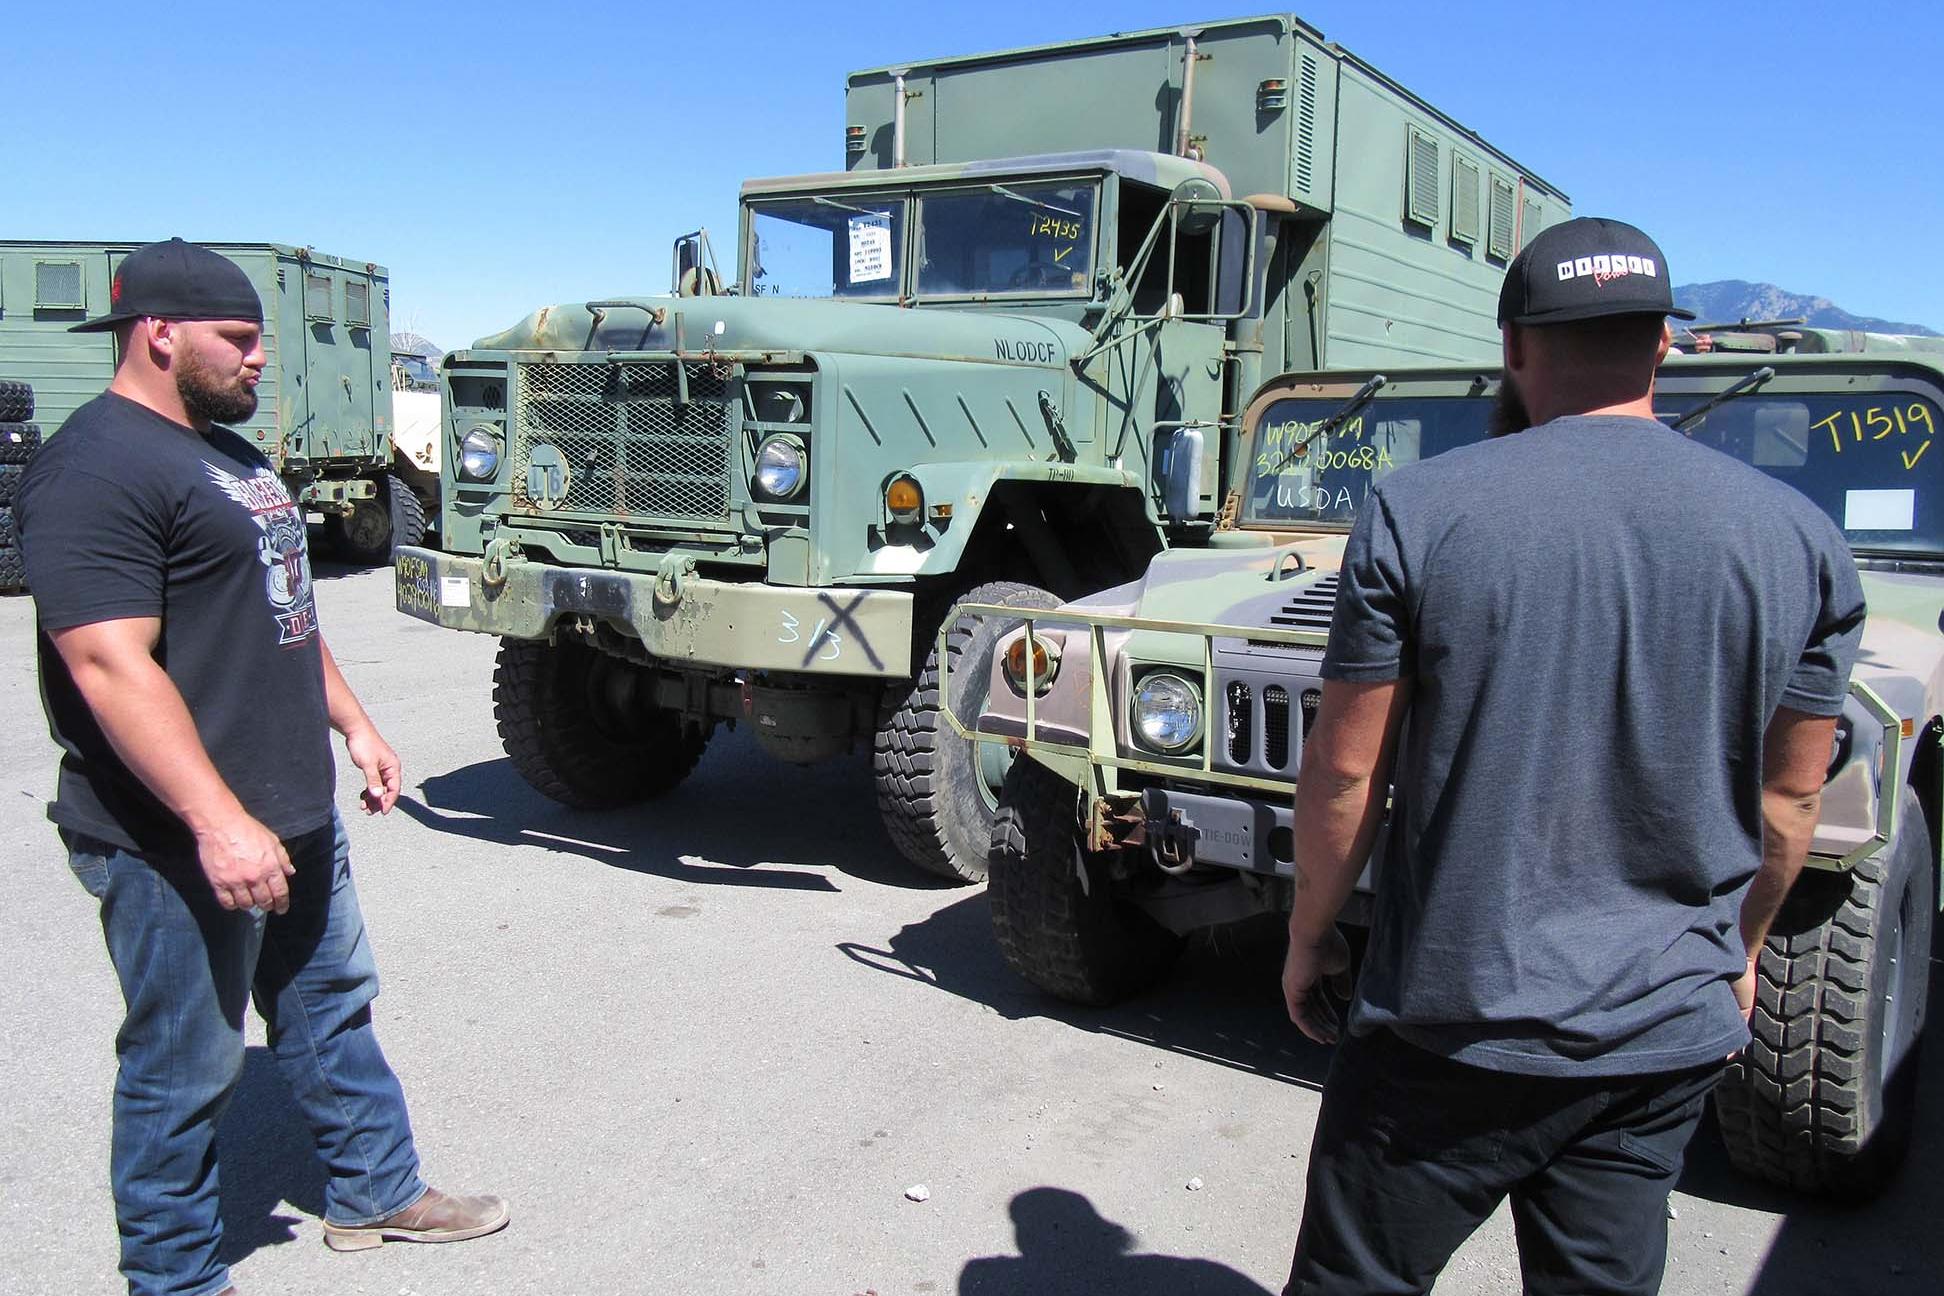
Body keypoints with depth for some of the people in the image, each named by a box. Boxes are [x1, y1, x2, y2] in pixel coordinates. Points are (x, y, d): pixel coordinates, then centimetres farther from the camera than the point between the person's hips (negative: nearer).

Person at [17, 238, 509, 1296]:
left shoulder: (227, 451, 14)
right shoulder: (96, 467, -18)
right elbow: (108, 663, -26)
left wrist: (353, 724, 22)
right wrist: (217, 822, -30)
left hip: (294, 817, 10)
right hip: (179, 841, -10)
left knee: (332, 1007, 20)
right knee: (186, 1068, 5)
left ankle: (376, 1192, 36)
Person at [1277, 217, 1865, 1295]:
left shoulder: (1418, 511, -11)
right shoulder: (1798, 538, -1)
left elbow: (1346, 770, -9)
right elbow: (1787, 798, 6)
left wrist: (1309, 935, 6)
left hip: (1450, 1015, -3)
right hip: (1665, 1037, 4)